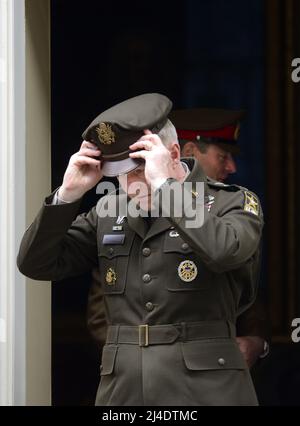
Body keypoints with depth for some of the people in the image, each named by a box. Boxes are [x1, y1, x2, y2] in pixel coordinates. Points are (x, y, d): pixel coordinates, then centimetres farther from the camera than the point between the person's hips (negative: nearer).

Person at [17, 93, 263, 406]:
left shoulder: (232, 203, -2)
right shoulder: (108, 214, 12)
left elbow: (224, 251, -24)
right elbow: (36, 265, 7)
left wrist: (163, 183, -19)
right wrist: (69, 192, -5)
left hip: (205, 391, -4)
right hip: (121, 392, 4)